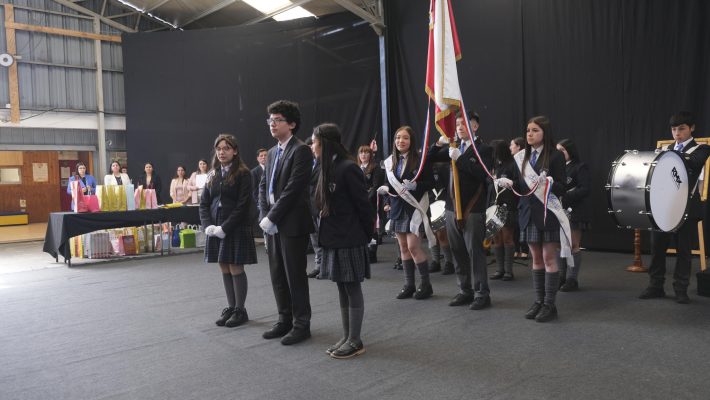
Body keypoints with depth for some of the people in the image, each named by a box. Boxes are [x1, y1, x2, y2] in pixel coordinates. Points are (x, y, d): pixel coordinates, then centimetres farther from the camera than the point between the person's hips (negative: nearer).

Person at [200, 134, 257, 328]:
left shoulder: (243, 174, -7)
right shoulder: (213, 175, 10)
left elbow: (243, 205, -13)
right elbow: (204, 203, 10)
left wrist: (224, 228, -16)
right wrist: (208, 226, -6)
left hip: (236, 229, -5)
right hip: (216, 229, 5)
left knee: (235, 268, 0)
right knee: (224, 269, 10)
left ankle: (240, 310, 13)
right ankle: (230, 307, 22)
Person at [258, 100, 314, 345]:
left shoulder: (300, 150, -9)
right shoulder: (272, 153, 17)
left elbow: (293, 189, -17)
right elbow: (263, 187, 15)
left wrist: (272, 217, -16)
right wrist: (264, 216, 1)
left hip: (292, 223, -8)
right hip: (272, 223, 8)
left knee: (295, 276, 1)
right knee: (277, 275, 13)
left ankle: (301, 324, 14)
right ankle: (285, 320, 27)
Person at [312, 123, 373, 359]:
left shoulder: (348, 168, -15)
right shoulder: (326, 169, 11)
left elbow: (363, 204, -13)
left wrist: (367, 234, -6)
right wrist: (325, 233, 10)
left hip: (349, 240, -8)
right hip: (333, 239, 8)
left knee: (352, 288, 0)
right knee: (342, 289, 13)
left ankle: (355, 341, 10)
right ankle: (346, 337, 22)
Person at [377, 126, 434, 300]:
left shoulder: (420, 159, -9)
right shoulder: (391, 161, 8)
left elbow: (429, 183, -8)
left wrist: (415, 185, -24)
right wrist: (385, 189, -6)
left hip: (414, 207, -6)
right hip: (397, 207, 6)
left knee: (413, 246, -9)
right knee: (403, 247, 10)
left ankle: (426, 284, 7)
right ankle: (409, 285, 20)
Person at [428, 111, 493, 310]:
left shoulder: (484, 149, -4)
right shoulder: (454, 147, 13)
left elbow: (482, 173, -20)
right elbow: (430, 158, 14)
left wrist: (460, 158, -22)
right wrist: (439, 144, -3)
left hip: (473, 209, -6)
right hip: (452, 207, 6)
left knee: (475, 251, -2)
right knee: (458, 252, 12)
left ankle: (482, 294, 8)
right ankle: (465, 291, 23)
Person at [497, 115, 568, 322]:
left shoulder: (555, 155, -6)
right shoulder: (522, 157, 9)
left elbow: (561, 189, -9)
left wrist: (550, 182, -29)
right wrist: (509, 183, -7)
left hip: (548, 212, -5)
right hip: (529, 212, 5)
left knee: (549, 258, -1)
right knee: (536, 258, 11)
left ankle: (550, 305, 8)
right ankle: (539, 301, 20)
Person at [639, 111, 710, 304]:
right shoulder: (666, 149, 17)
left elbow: (693, 162, -21)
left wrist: (671, 154, -34)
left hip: (686, 206, -4)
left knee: (683, 248, 2)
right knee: (657, 246, 5)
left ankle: (681, 289, 11)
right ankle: (656, 286, 15)